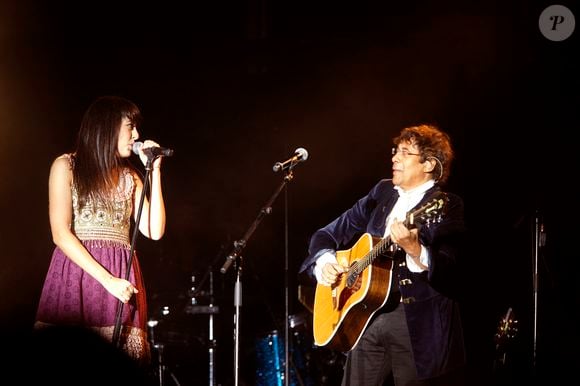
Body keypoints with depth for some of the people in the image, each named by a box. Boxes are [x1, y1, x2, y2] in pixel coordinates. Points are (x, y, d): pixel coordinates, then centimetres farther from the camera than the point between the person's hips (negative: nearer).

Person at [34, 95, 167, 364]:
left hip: (122, 279, 4)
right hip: (77, 272, -4)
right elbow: (61, 233, -6)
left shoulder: (129, 177, 19)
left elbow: (154, 231, 8)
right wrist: (107, 279, -14)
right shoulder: (67, 166, 4)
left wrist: (154, 171, 7)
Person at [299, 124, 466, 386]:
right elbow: (327, 235, 19)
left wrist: (413, 248, -35)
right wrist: (325, 262, -1)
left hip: (418, 322, -6)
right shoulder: (382, 193, 14)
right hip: (367, 317, 6)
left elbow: (445, 269, -18)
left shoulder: (447, 206, -4)